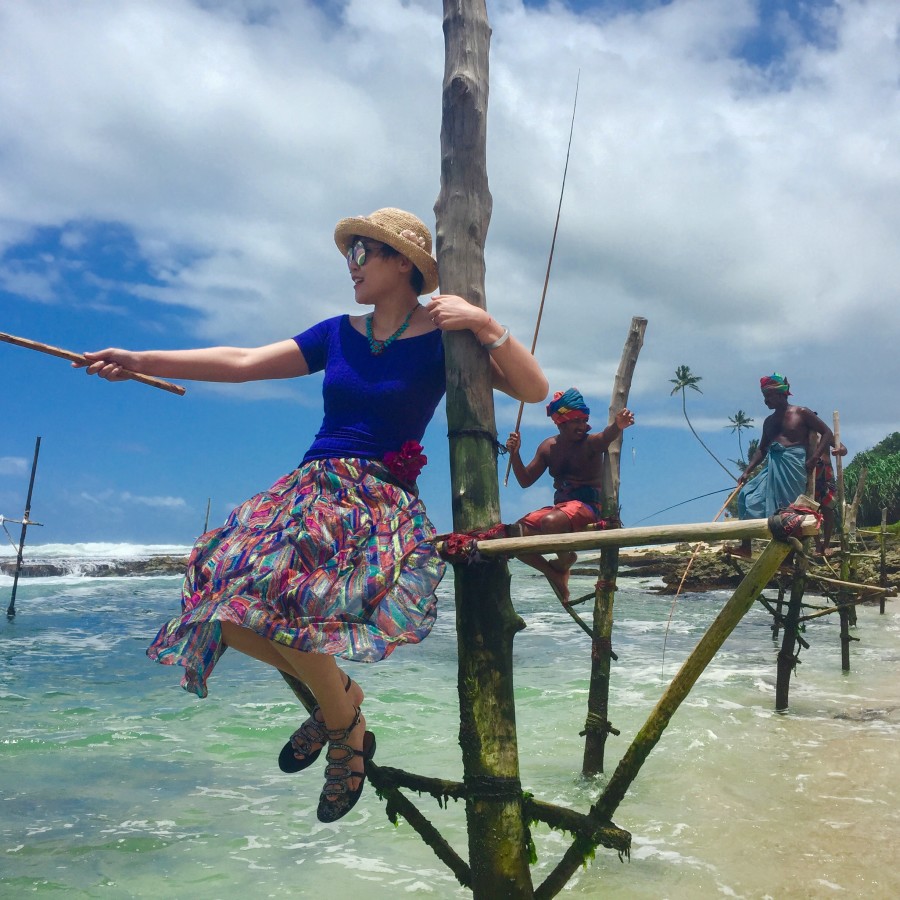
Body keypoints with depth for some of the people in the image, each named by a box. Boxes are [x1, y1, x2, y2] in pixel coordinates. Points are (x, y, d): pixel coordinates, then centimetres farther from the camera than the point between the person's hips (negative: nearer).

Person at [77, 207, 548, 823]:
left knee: (276, 592, -29)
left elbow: (534, 389, -6)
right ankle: (337, 694, 14)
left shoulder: (442, 337, 1)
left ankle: (346, 729, -1)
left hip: (381, 501, -6)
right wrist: (142, 362, 7)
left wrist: (485, 325, -19)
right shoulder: (339, 334, 15)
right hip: (309, 488, 6)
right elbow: (244, 363, 10)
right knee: (223, 603, -11)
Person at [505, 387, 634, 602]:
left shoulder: (590, 443, -8)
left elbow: (607, 436, -34)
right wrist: (514, 455, -6)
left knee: (551, 522, -36)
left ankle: (566, 560, -3)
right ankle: (555, 572, 7)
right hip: (559, 506, 6)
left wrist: (618, 426, -58)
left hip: (589, 507, -6)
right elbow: (525, 481, 12)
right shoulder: (548, 447, 8)